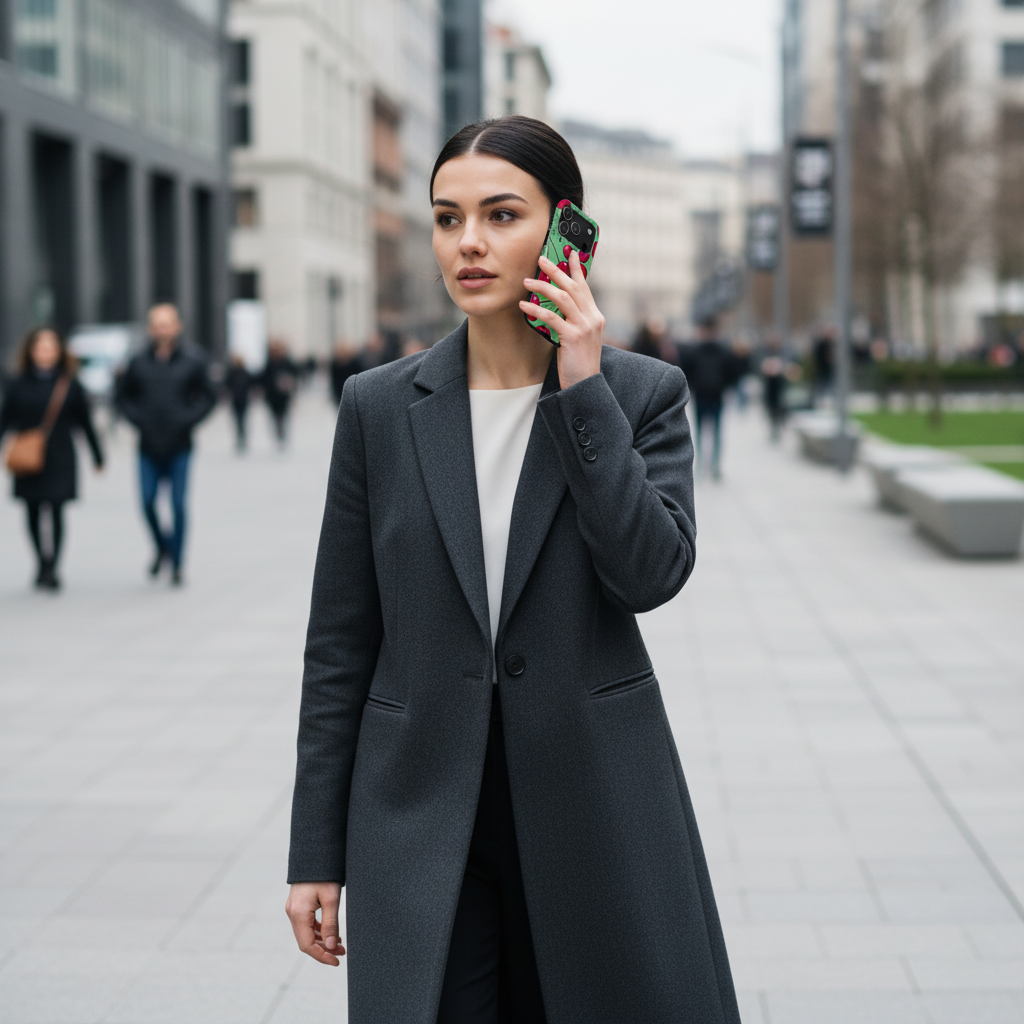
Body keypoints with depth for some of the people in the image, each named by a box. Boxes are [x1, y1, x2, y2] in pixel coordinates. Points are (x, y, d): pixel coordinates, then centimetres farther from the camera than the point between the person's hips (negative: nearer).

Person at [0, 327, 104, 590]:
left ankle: (49, 569, -6)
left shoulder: (70, 385, 0)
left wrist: (98, 457, 11)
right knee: (33, 516, 9)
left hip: (60, 462, -2)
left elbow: (85, 423, 6)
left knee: (55, 513, -9)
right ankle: (43, 564, 26)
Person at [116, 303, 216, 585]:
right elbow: (124, 396, 13)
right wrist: (138, 419, -2)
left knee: (178, 505, -3)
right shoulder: (139, 363, 2)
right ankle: (162, 547, 23)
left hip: (179, 448, -1)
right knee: (147, 501, -4)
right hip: (149, 448, 1)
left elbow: (209, 397, 6)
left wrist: (188, 421, -6)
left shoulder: (192, 363, 0)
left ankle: (176, 564, 7)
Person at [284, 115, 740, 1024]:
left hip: (596, 805, 0)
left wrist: (582, 388, -15)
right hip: (422, 812, 1)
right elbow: (340, 642, 3)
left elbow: (653, 572, -15)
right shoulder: (380, 407, 1)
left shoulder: (644, 392, 0)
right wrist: (317, 853, 3)